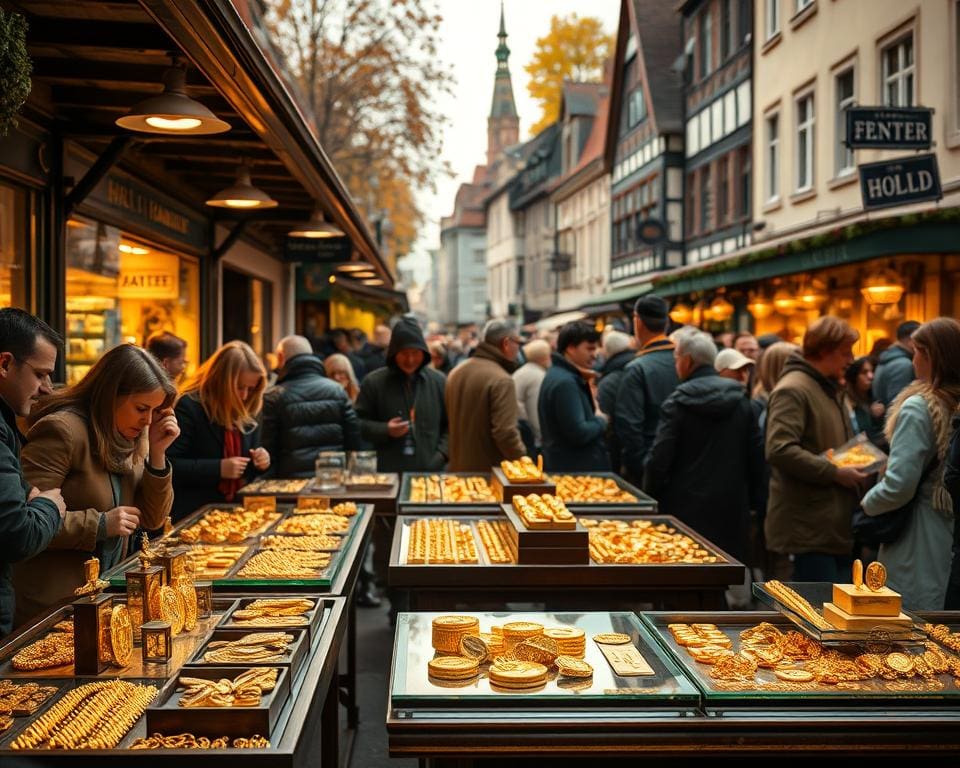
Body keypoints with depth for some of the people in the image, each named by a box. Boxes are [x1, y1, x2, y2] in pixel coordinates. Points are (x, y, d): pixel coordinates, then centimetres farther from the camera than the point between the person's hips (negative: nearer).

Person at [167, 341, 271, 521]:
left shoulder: (247, 411, 9)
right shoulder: (189, 406, -10)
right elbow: (169, 466, -17)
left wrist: (260, 461, -2)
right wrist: (218, 468, -23)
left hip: (236, 509, 6)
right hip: (193, 513, -6)